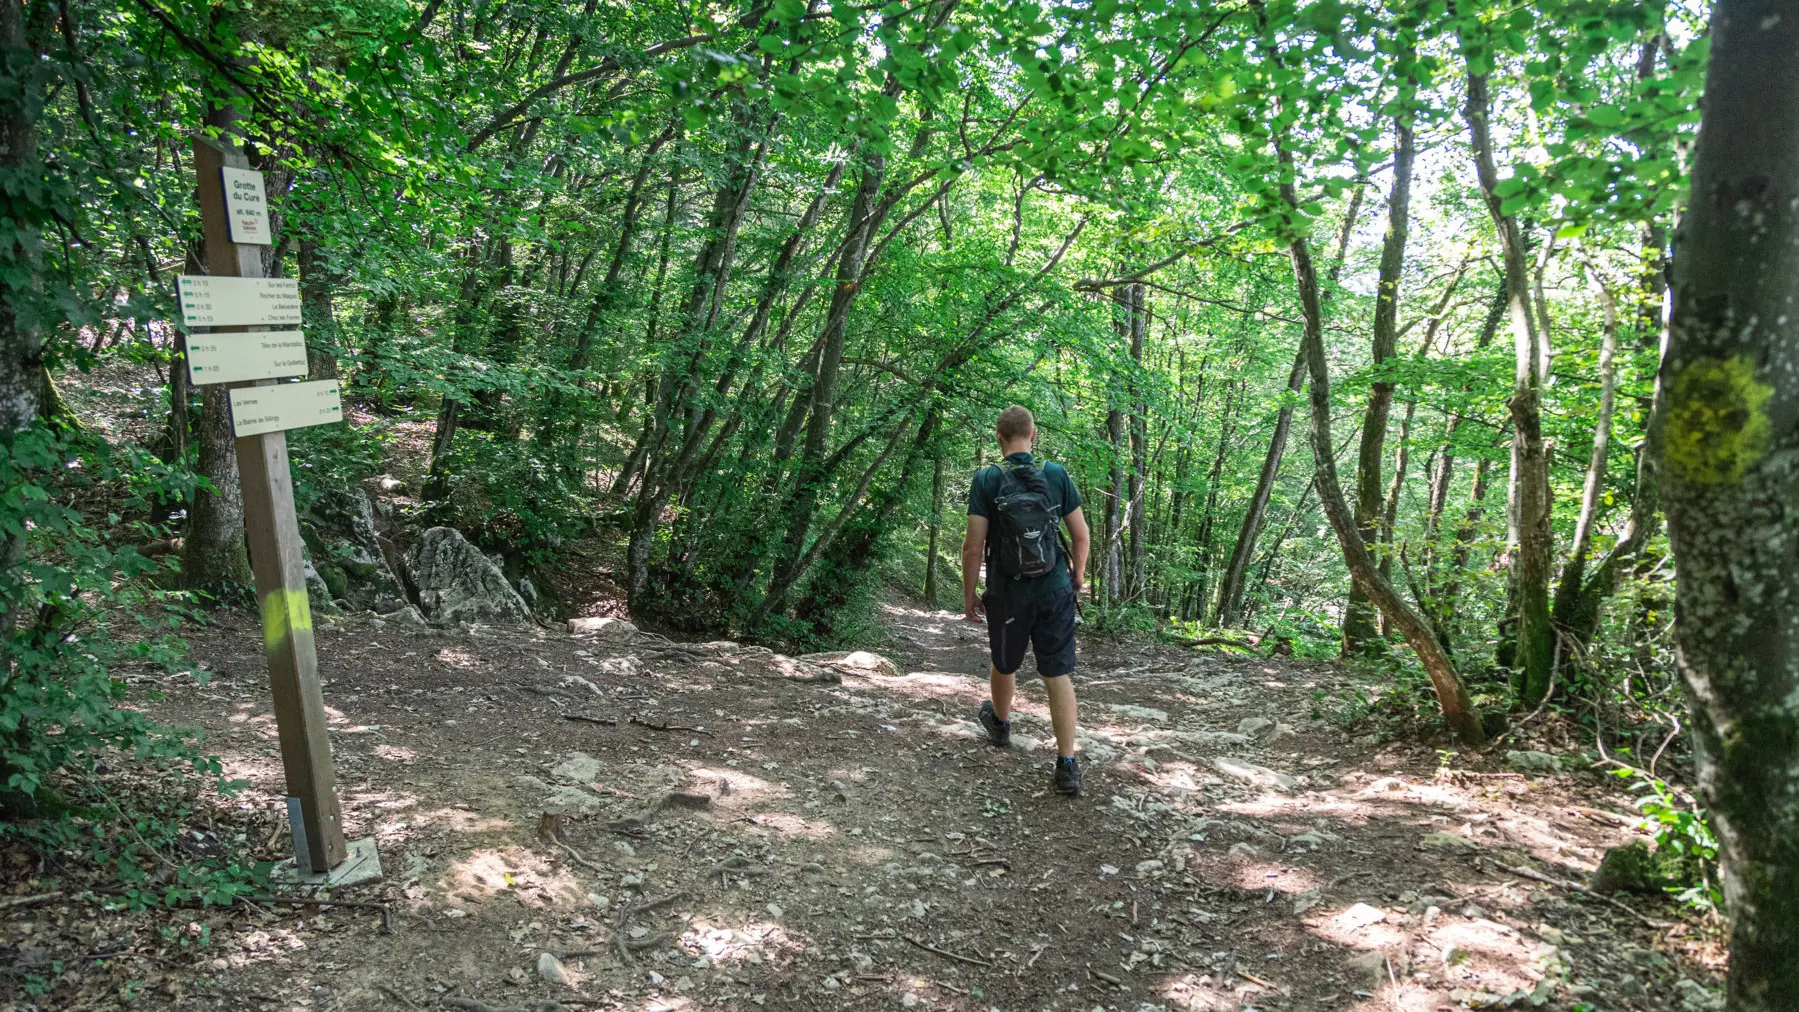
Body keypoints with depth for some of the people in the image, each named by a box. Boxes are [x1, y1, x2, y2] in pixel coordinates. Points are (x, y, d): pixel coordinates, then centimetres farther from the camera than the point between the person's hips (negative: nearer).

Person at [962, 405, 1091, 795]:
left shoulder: (986, 480, -10)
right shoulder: (1057, 475, -4)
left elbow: (973, 546, -12)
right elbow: (1082, 535, 0)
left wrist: (969, 594, 0)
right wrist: (1077, 574, 17)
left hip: (1007, 593, -1)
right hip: (1055, 590, 1)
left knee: (1004, 664, 22)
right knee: (1058, 674, 4)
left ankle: (1000, 724, 49)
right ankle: (1067, 765, -1)